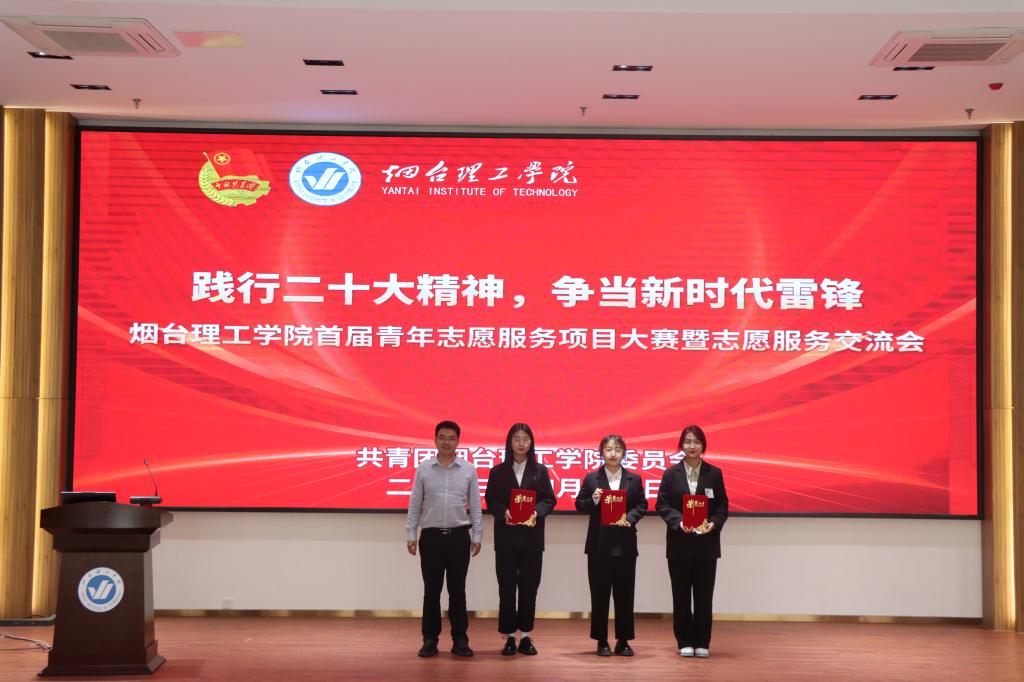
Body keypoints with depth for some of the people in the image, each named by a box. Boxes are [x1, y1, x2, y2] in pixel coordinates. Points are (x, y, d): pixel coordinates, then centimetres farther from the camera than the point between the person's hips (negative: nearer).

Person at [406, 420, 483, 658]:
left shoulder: (468, 470, 4)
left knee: (457, 590, 4)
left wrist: (477, 536, 0)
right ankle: (430, 639, 12)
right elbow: (415, 504, 5)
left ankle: (460, 640, 11)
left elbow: (475, 505, 5)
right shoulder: (423, 469, 4)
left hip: (459, 536, 0)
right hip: (431, 536, 0)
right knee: (432, 591, 5)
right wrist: (410, 534, 0)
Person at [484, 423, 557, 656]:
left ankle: (526, 635, 11)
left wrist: (537, 512, -15)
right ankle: (509, 637, 7)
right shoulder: (498, 471, 6)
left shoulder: (540, 470, 8)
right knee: (506, 587, 1)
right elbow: (490, 500, 2)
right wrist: (504, 512, -17)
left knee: (529, 586, 3)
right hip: (506, 536, -1)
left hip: (532, 536, 1)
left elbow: (549, 499, 4)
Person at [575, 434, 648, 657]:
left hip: (625, 543, 1)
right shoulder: (591, 478, 4)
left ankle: (623, 641, 14)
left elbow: (642, 505, 6)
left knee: (624, 593, 4)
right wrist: (593, 501, -15)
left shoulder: (634, 479, 7)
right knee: (600, 594, 2)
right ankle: (601, 641, 10)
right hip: (599, 544, -1)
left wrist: (629, 518, -11)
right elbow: (580, 504, 5)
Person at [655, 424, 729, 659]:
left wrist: (714, 523, -15)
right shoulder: (671, 473, 2)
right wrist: (678, 521, -16)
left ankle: (702, 643, 11)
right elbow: (662, 504, -1)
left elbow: (723, 505, 3)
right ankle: (685, 642, 12)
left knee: (704, 594, 3)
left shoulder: (714, 473, 4)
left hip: (706, 542, 0)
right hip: (679, 542, 0)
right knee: (681, 593, 4)